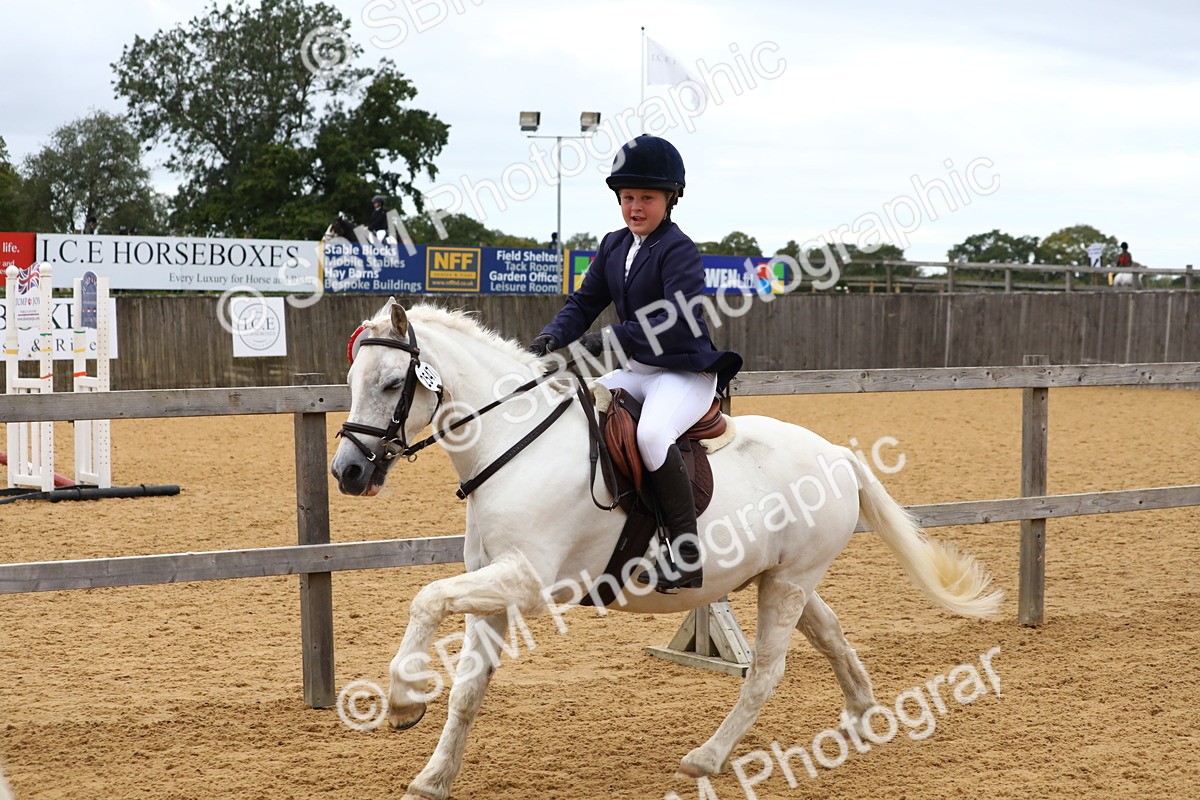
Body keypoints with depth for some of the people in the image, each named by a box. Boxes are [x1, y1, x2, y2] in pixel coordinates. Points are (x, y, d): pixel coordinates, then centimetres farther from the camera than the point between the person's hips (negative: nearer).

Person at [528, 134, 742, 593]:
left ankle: (687, 557, -28)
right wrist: (551, 339, -11)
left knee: (651, 435, -36)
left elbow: (679, 320, -28)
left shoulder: (678, 250, -14)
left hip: (686, 372, -9)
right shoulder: (614, 247, 11)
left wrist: (611, 338, -35)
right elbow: (584, 304, 11)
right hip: (637, 371, 9)